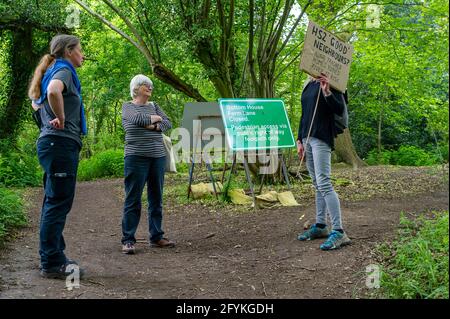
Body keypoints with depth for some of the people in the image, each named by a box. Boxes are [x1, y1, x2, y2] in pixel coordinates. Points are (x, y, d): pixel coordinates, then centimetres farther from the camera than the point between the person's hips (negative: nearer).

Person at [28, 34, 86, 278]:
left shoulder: (53, 72, 20)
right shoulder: (64, 71, -9)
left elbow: (35, 102, 35)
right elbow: (53, 91, -33)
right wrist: (61, 119, -19)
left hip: (53, 144, 10)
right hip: (62, 142, -10)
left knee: (54, 203, 14)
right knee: (59, 203, -8)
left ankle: (51, 258, 21)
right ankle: (52, 264, -4)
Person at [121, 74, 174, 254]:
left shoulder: (154, 106, 17)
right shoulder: (127, 106, 5)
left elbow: (168, 123, 4)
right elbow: (136, 118, -15)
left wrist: (154, 126, -13)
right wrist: (154, 118, -1)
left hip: (158, 157, 5)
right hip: (136, 158, -5)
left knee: (156, 198, 7)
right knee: (133, 200, -6)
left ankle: (156, 237, 15)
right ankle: (128, 240, -3)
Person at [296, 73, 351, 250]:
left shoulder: (330, 84, -5)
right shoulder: (308, 86, 17)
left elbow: (340, 110, -13)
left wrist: (327, 92, -27)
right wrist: (299, 140, 17)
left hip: (321, 139, -8)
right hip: (307, 138, 8)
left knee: (324, 183, -16)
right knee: (317, 184, 11)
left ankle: (339, 232, -17)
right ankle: (320, 226, 18)